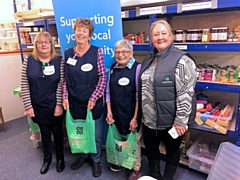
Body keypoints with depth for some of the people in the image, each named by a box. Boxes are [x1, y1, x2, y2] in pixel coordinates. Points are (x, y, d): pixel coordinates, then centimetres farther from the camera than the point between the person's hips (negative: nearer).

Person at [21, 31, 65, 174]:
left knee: (57, 131, 14)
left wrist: (59, 105, -12)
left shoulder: (59, 61, -8)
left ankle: (60, 158, 35)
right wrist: (28, 106, -5)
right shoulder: (29, 61, -3)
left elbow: (61, 85, -9)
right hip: (38, 107, 2)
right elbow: (24, 86, -2)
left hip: (55, 106, -2)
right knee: (45, 133, 18)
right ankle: (47, 158, 39)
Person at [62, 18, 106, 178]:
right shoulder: (68, 53, 4)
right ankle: (83, 155, 43)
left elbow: (102, 77, -9)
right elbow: (65, 78, 7)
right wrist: (65, 96, -3)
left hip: (93, 102, -3)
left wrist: (94, 98, -15)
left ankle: (96, 160, 34)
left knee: (95, 134, 11)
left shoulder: (97, 52, -6)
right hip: (75, 102, 3)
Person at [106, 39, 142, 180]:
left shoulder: (137, 67, -13)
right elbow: (109, 91, 9)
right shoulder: (113, 68, 5)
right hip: (116, 113, 5)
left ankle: (136, 168, 34)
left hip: (131, 114, -4)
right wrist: (109, 111, 3)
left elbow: (139, 95, -13)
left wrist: (135, 117, -13)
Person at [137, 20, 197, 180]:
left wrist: (180, 121, -18)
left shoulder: (182, 60, -15)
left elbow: (186, 93, -18)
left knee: (172, 150, 17)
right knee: (150, 148, 22)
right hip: (149, 118, 7)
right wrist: (140, 114, 15)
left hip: (171, 119, -6)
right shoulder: (149, 59, 8)